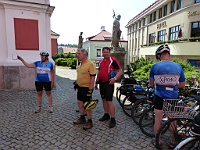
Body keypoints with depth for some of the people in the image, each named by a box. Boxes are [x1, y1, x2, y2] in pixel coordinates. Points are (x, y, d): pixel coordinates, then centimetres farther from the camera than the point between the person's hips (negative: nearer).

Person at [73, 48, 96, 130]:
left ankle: (89, 121, 17)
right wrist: (76, 83, 19)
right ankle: (82, 118, 34)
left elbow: (92, 77, -21)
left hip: (87, 88, -9)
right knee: (80, 103, 16)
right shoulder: (80, 64, 10)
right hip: (80, 87, 9)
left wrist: (90, 89, -23)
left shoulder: (90, 64, -19)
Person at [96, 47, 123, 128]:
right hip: (101, 83, 7)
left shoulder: (113, 60, -9)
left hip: (109, 83, -7)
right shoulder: (101, 61, 13)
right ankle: (106, 115, 31)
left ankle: (113, 119, 2)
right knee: (104, 99, 15)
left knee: (109, 101, -8)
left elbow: (120, 70, -12)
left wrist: (115, 78, -26)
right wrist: (96, 81, 18)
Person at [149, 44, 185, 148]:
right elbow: (182, 85, 3)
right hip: (173, 98, 2)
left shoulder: (155, 67, -10)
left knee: (158, 120, 13)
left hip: (159, 97, -2)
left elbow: (151, 84, -2)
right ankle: (172, 141, 35)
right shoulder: (178, 67, -4)